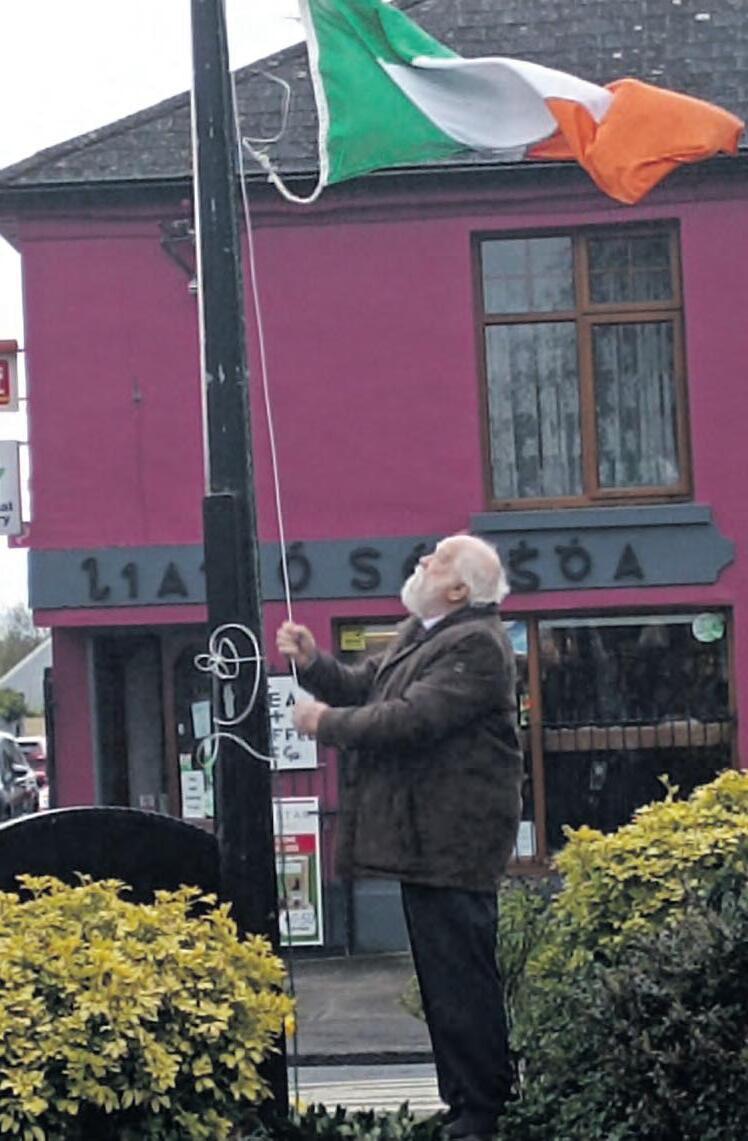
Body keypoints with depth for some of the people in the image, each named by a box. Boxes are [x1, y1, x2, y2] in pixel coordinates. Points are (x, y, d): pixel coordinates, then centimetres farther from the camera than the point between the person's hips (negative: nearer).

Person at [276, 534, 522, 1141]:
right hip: (426, 839, 11)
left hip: (452, 843, -11)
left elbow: (411, 719, -24)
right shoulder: (418, 633, 17)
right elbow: (362, 689, 19)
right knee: (442, 977, 16)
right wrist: (312, 662, 2)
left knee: (460, 979, -8)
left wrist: (327, 723, -12)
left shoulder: (476, 645, -16)